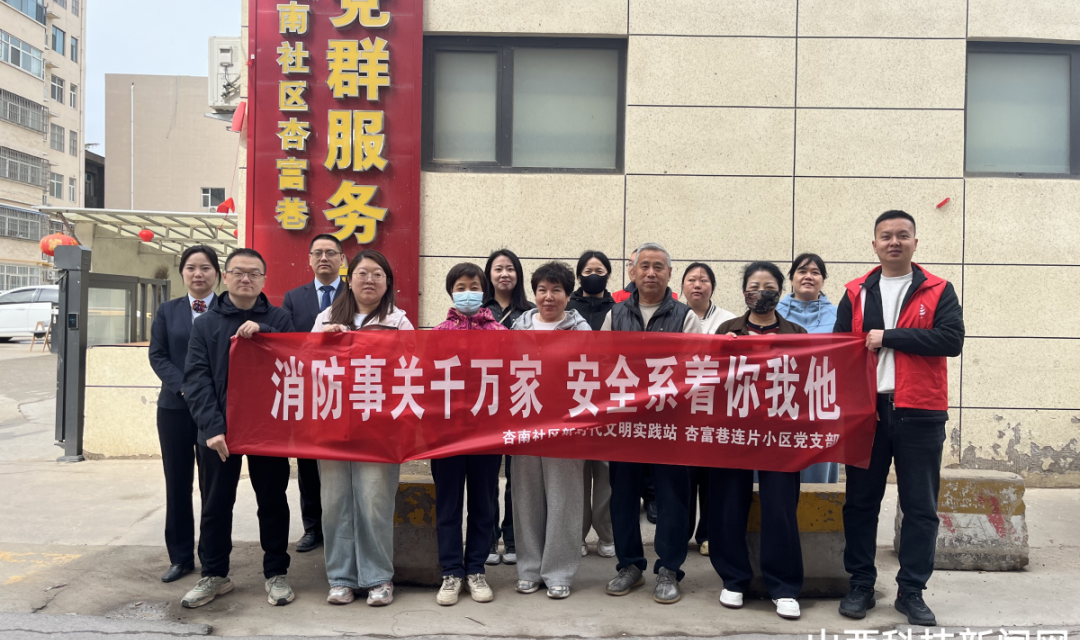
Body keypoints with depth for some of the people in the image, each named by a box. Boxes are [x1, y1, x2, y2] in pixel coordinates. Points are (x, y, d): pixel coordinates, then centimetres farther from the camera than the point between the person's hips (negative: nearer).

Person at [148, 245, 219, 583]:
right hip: (175, 406, 3)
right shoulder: (167, 311, 10)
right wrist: (183, 386, -11)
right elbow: (157, 355, 3)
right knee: (178, 483, 8)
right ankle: (180, 557, 18)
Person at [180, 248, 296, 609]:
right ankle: (214, 575, 26)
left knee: (272, 501, 8)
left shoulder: (278, 319, 4)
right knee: (216, 504, 10)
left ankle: (276, 574, 22)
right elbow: (196, 379, -3)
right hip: (219, 429, 1)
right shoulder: (206, 324, 5)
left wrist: (263, 332, -20)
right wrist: (212, 427, -14)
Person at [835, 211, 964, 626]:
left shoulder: (938, 291, 4)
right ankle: (861, 585, 20)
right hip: (865, 410, 2)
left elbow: (952, 340, -10)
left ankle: (911, 592, 18)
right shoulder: (856, 294, 9)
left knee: (920, 507, 5)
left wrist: (888, 336, -13)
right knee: (861, 502, 7)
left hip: (920, 414, -1)